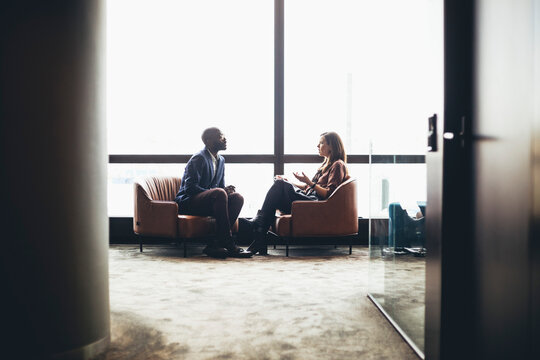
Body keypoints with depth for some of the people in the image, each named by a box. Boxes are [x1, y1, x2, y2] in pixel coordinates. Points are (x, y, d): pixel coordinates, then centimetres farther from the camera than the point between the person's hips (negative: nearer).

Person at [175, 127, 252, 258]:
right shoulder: (198, 158, -11)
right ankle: (228, 243, -35)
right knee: (219, 193, -36)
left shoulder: (221, 160, 16)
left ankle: (215, 243, -24)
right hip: (187, 202, -8)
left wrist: (227, 190, -5)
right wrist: (217, 191, -24)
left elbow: (221, 186, 21)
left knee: (237, 197, -17)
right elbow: (190, 188, -20)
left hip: (210, 202, 8)